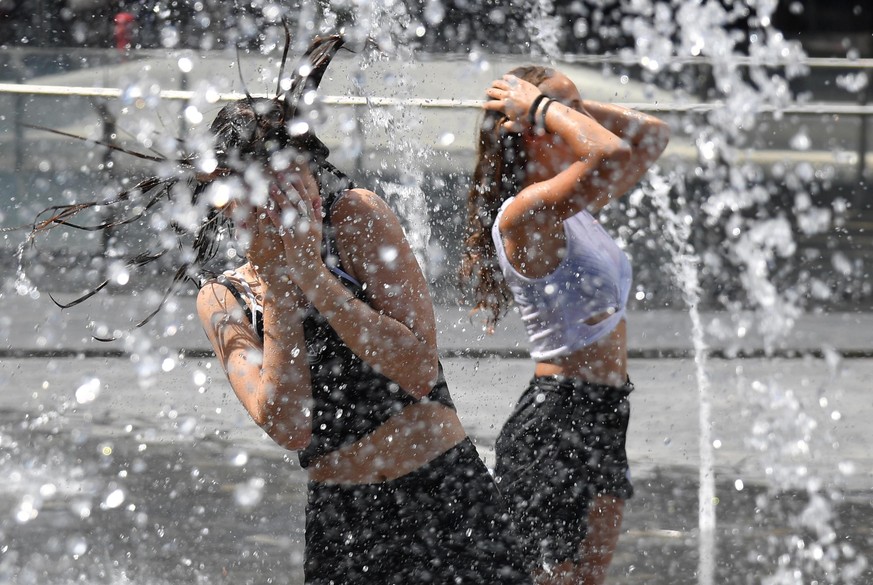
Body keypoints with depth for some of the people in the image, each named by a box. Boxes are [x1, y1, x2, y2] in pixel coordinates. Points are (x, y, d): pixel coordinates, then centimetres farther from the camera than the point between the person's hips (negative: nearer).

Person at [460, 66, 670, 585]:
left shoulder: (577, 209, 10)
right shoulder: (523, 215, -18)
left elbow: (653, 136, 19)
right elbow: (614, 155, -33)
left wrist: (573, 105, 6)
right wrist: (544, 107, -18)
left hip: (602, 419, 9)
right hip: (558, 421, -9)